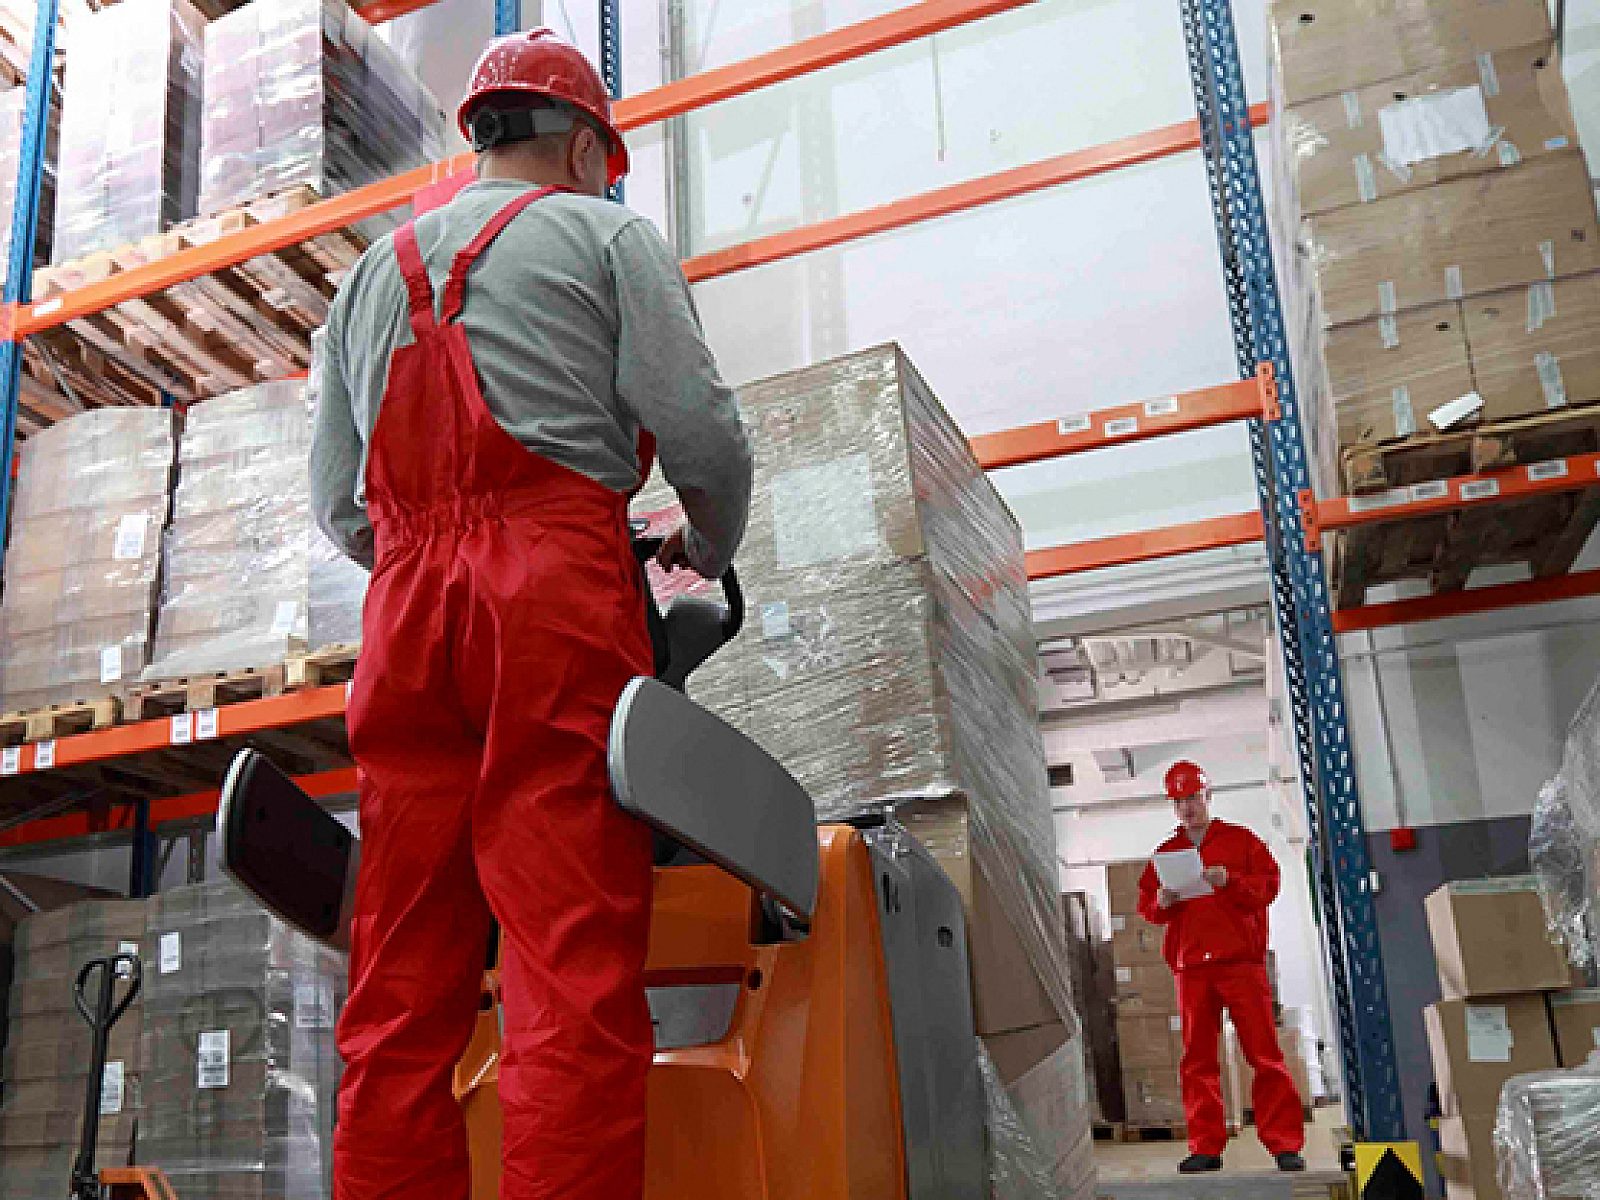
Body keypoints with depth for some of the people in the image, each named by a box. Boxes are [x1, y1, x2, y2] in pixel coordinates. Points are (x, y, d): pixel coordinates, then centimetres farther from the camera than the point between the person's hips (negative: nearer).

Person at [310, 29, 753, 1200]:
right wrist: (711, 551, 18)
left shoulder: (375, 269, 26)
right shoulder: (605, 235, 12)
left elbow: (338, 507, 20)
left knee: (400, 980, 3)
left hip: (405, 613, 5)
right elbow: (701, 433, -1)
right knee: (577, 970, -10)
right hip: (558, 599, -5)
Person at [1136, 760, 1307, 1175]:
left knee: (1264, 1053, -4)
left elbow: (1268, 885, 0)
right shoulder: (1165, 853, 16)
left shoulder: (1240, 839, 9)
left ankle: (1285, 1144, 0)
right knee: (1198, 1058, 2)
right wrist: (1161, 902, -8)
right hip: (1190, 965, 3)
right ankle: (1205, 1147, 6)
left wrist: (1229, 881, -16)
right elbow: (1146, 905, 14)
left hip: (1241, 958, -3)